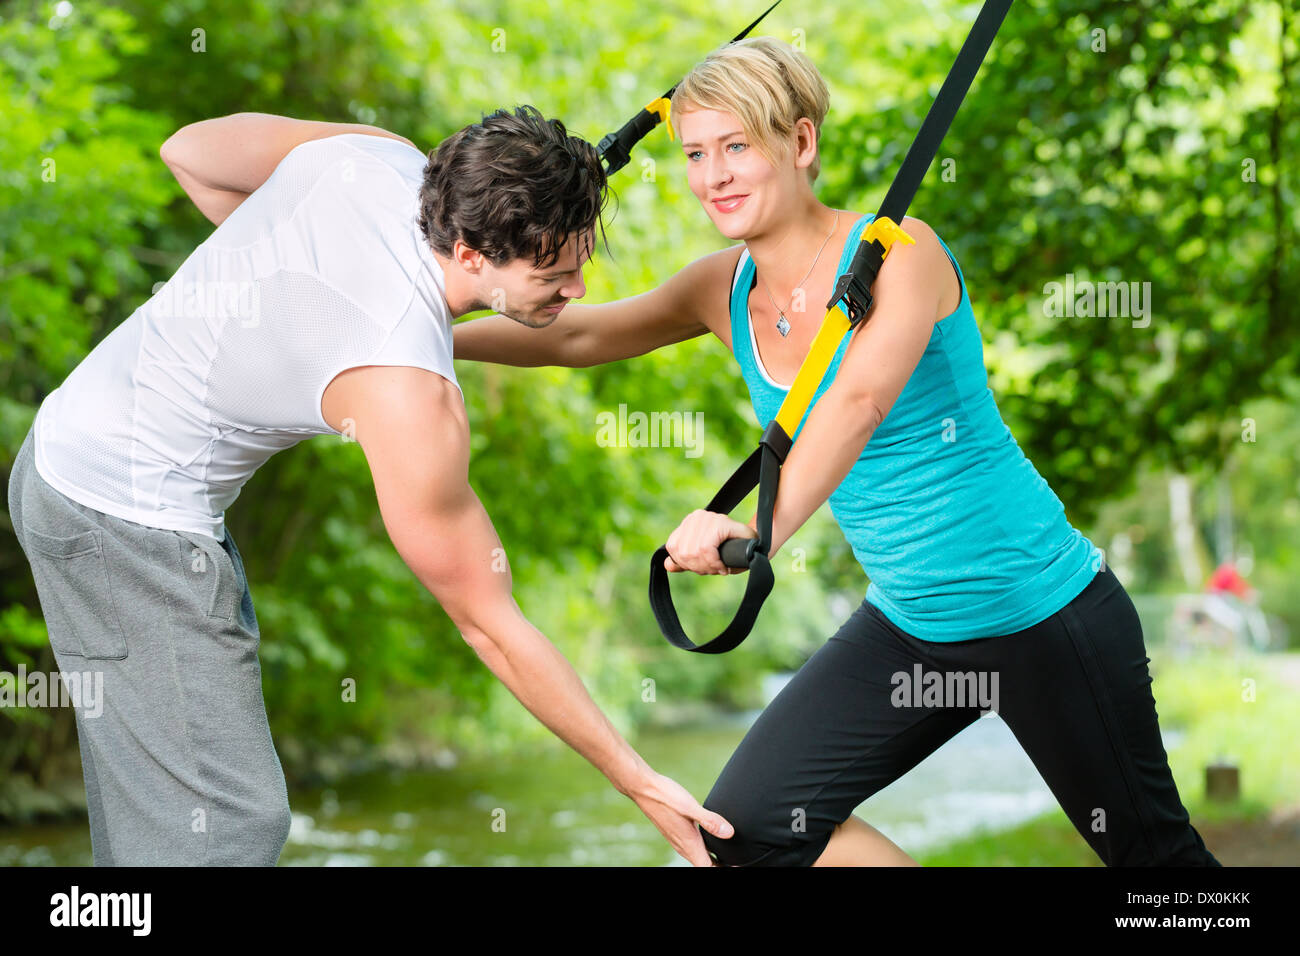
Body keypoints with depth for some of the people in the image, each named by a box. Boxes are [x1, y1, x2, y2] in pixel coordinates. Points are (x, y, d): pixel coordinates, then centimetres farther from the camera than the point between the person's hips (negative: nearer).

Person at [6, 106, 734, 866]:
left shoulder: (376, 154, -9)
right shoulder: (407, 396, -29)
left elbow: (189, 150, 11)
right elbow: (489, 625, -19)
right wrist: (639, 783, -12)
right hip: (129, 520, -10)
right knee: (229, 826, -8)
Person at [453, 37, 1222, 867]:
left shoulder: (896, 251, -20)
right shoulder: (726, 289, 0)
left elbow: (862, 398, -38)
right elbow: (579, 334, 10)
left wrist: (763, 525, -54)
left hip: (1044, 610, -6)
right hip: (907, 624, 6)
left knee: (1153, 848, 7)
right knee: (750, 826, -1)